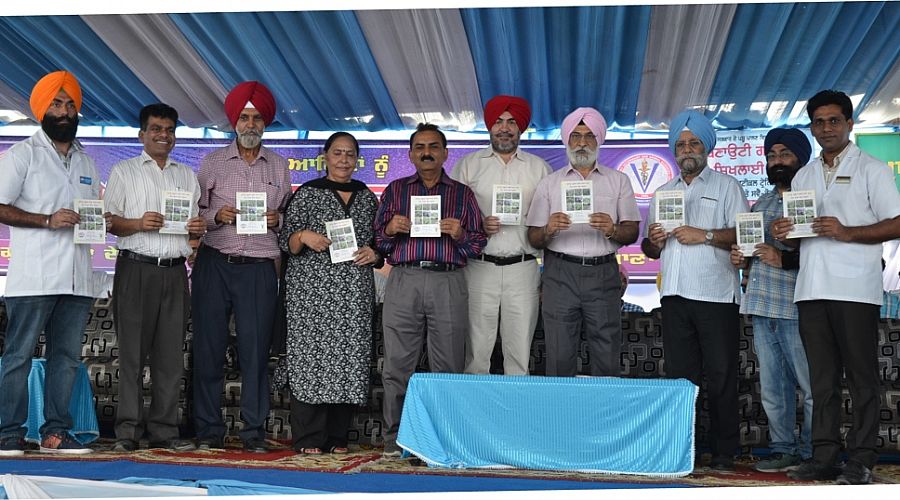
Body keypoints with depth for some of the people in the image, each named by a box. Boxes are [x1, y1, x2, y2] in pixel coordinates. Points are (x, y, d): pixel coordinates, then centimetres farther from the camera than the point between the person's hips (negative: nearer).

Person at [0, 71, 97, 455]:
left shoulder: (86, 162, 20)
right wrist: (47, 220, -15)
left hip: (77, 278, 6)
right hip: (33, 277, -5)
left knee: (67, 356, 6)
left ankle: (56, 431, 11)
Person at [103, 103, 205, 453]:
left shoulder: (187, 175, 21)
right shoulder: (124, 171, 10)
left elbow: (195, 223, 22)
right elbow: (109, 221, 2)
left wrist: (199, 228, -1)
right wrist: (139, 224, -16)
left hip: (175, 271, 4)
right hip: (136, 268, -3)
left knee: (171, 355, 2)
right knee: (132, 352, -4)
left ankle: (164, 431, 6)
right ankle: (128, 432, -1)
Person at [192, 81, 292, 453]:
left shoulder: (279, 166, 14)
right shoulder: (212, 162, 11)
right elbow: (196, 211, 9)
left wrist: (277, 220, -5)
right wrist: (217, 216, -10)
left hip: (259, 267, 0)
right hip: (215, 264, 0)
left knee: (255, 349, -3)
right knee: (209, 346, -1)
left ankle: (254, 431, 3)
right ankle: (208, 430, 7)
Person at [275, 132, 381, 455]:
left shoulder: (368, 198, 16)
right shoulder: (307, 193, 5)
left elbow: (379, 243, 23)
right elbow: (286, 242, 4)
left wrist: (374, 253, 2)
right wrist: (304, 237, -15)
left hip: (355, 292, 4)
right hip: (312, 288, -3)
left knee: (350, 357, 0)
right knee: (310, 355, -7)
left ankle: (337, 437, 8)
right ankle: (308, 438, -2)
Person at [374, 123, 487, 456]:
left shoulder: (462, 194, 17)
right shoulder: (395, 191, 18)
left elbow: (478, 244, 13)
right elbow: (377, 241, 16)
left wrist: (460, 234, -7)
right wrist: (391, 230, -5)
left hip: (448, 282, 0)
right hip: (404, 280, 0)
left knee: (448, 366, -1)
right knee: (397, 365, -3)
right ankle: (394, 440, 4)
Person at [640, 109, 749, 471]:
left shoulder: (726, 186, 7)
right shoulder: (663, 193, 22)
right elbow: (650, 249, 22)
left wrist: (704, 235, -15)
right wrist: (653, 241, 0)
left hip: (716, 294, -4)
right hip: (675, 293, 4)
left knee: (720, 376, -4)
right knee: (679, 373, 4)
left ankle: (723, 452, 1)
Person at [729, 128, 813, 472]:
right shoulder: (760, 205, 22)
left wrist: (784, 259, -19)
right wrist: (742, 260, 9)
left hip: (795, 308, -7)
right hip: (761, 305, 7)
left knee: (811, 385, -4)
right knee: (772, 386, 10)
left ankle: (811, 454, 3)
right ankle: (783, 450, 17)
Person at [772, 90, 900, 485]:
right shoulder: (804, 176, 19)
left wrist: (847, 232, -16)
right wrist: (782, 232, 0)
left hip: (855, 289, -5)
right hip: (812, 289, 5)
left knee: (861, 377, -2)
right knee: (822, 378, 7)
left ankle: (861, 461, 1)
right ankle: (824, 457, 11)